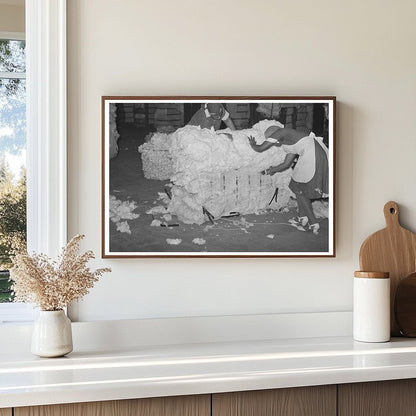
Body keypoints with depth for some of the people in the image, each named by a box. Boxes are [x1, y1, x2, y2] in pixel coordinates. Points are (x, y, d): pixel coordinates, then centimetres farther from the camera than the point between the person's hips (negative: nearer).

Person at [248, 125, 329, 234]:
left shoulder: (279, 132, 6)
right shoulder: (291, 141, 29)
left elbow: (260, 148, 6)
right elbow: (286, 164, 33)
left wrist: (252, 144, 28)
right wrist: (270, 171, 45)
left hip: (312, 153, -9)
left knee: (299, 189, 4)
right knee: (299, 187, 21)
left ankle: (313, 224, 5)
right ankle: (303, 217, 23)